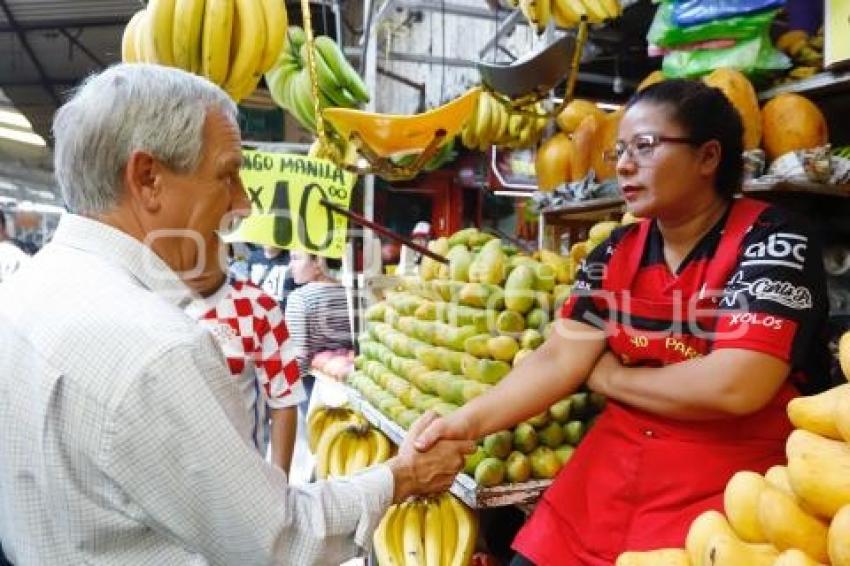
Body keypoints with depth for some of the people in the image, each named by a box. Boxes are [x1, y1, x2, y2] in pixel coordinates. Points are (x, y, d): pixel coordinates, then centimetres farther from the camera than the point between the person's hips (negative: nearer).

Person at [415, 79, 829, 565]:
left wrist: (611, 377, -9)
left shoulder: (772, 242, -12)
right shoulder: (617, 253, 3)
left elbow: (734, 387, -23)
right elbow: (559, 358, -5)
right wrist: (470, 421, -19)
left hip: (725, 490, -4)